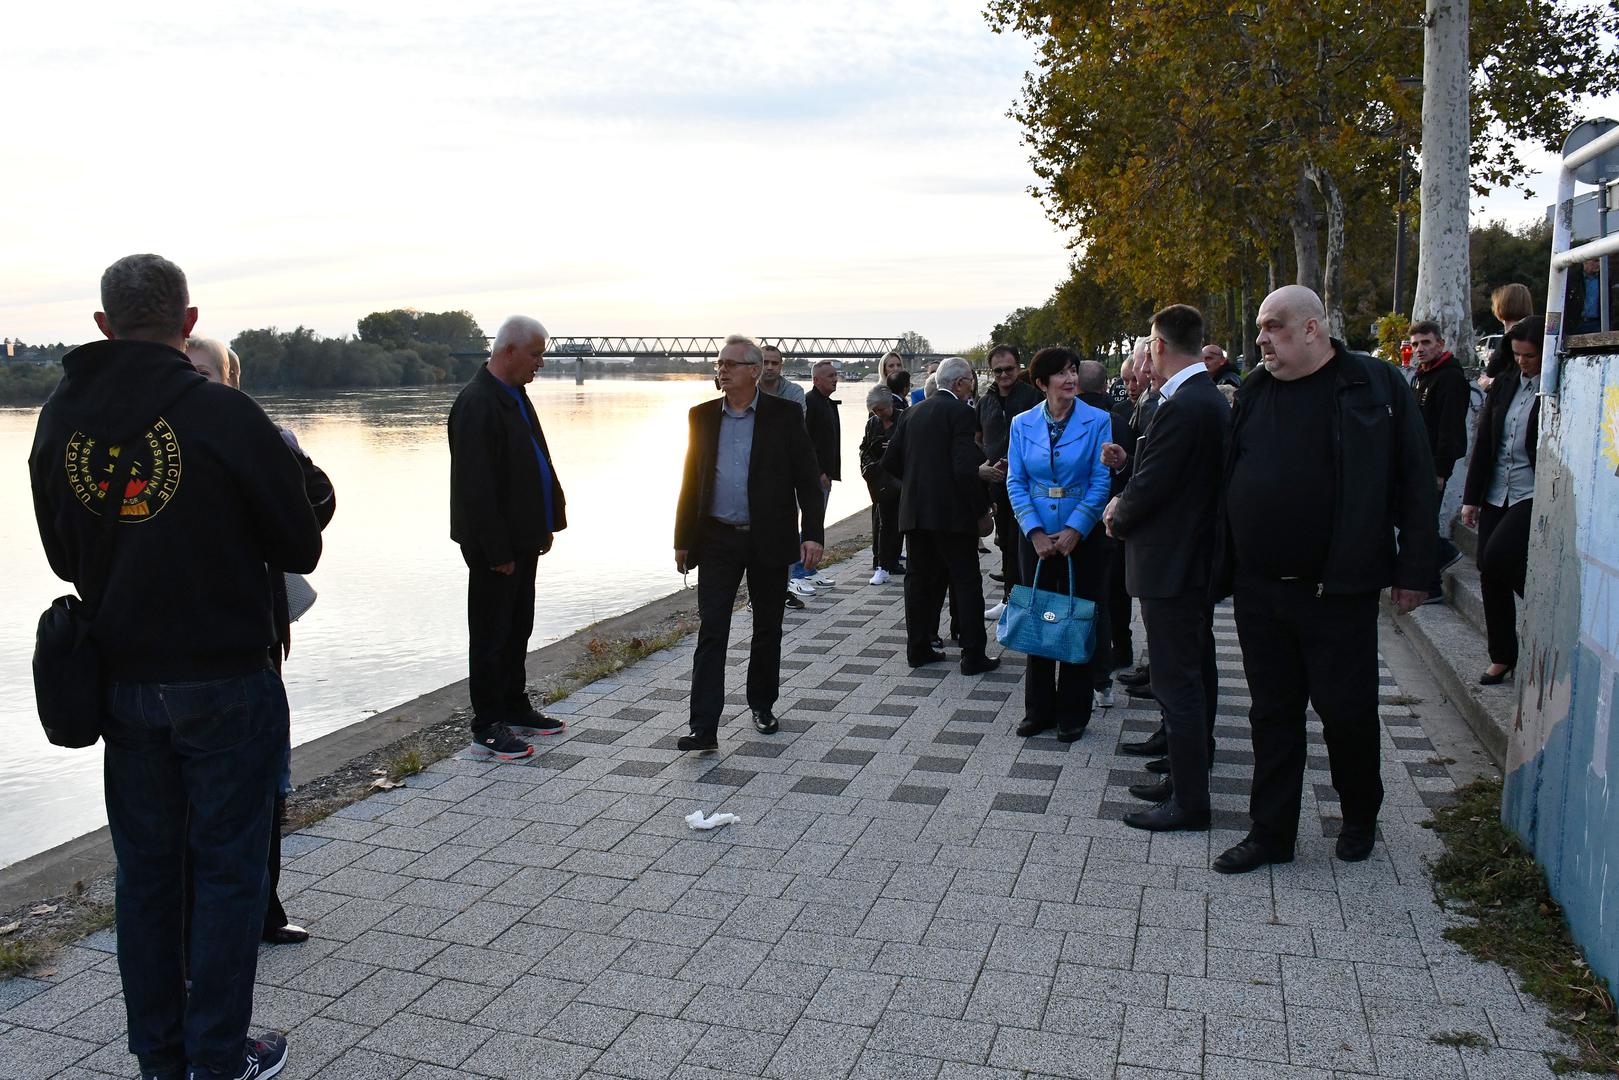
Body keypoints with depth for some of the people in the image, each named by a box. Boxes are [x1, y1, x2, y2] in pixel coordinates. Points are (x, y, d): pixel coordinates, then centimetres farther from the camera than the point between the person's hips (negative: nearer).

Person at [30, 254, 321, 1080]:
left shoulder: (59, 418, 1)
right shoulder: (225, 415, -16)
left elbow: (64, 557, 10)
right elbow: (300, 549, -9)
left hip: (121, 682, 5)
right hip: (225, 680, -5)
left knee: (144, 867, 16)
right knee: (227, 866, 7)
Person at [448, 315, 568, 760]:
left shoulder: (515, 395, 12)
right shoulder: (478, 403, -20)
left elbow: (538, 462, 18)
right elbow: (477, 486, -23)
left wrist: (547, 522, 13)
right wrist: (498, 550, -21)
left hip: (521, 539, 10)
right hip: (494, 545, -9)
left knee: (517, 629, 19)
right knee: (491, 636, 1)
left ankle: (514, 707, 32)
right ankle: (488, 728, 11)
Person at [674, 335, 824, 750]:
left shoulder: (784, 415, -3)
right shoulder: (702, 416, 6)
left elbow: (807, 477, -3)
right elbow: (691, 480, 11)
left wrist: (812, 534, -12)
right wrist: (682, 539, 9)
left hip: (768, 540, -1)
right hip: (718, 540, 2)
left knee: (767, 629, 12)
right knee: (711, 631, -5)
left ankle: (762, 705, 31)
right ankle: (704, 728, -5)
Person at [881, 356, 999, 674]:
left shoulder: (915, 411, 10)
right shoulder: (960, 412, -11)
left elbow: (890, 460, 11)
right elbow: (966, 468, -20)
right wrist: (981, 508, -9)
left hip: (914, 511, 6)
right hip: (951, 512, -6)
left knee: (921, 579, 14)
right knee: (966, 582, 2)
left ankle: (918, 648, 18)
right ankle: (973, 656, 5)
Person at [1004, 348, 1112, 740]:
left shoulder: (1097, 421, -4)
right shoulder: (1022, 424, 3)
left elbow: (1101, 482, -7)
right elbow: (1016, 483, 1)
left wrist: (1074, 530, -15)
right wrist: (1035, 532, -10)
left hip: (1082, 537, -2)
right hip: (1035, 537, 2)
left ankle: (1073, 714, 17)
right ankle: (1039, 710, 21)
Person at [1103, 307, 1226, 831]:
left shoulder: (1181, 408, -22)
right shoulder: (1212, 401, 9)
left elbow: (1148, 488, -20)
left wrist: (1119, 517, -2)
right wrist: (1127, 502, 4)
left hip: (1171, 567, -10)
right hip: (1200, 559, 10)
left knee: (1178, 684, -2)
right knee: (1195, 675, 18)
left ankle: (1188, 802, 8)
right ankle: (1187, 779, 32)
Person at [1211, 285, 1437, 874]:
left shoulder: (1376, 385, -6)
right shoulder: (1254, 390, 8)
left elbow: (1415, 482, -5)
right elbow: (1226, 479, 12)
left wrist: (1414, 570, -7)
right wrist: (1223, 569, 8)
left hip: (1337, 589, -4)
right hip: (1258, 589, 4)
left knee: (1347, 710, 8)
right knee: (1272, 713, 11)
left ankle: (1360, 818, 33)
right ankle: (1271, 832, 22)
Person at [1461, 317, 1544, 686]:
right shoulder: (1503, 386, 10)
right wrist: (1472, 496, 9)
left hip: (1533, 496, -6)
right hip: (1496, 496, 6)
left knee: (1497, 558, -22)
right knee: (1490, 574, 7)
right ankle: (1503, 656, 20)